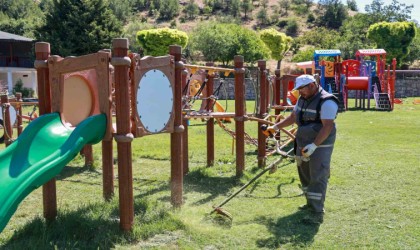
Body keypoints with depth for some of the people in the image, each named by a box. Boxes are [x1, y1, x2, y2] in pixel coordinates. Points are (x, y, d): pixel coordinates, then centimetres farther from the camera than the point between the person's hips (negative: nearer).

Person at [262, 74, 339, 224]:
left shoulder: (326, 102, -18)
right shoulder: (303, 99, 10)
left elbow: (327, 126, -25)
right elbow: (293, 117, 21)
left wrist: (314, 145, -33)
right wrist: (276, 127, 12)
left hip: (320, 145, -9)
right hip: (303, 144, 9)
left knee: (318, 177, -10)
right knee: (305, 175, 16)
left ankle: (317, 213, -9)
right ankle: (311, 204, 31)